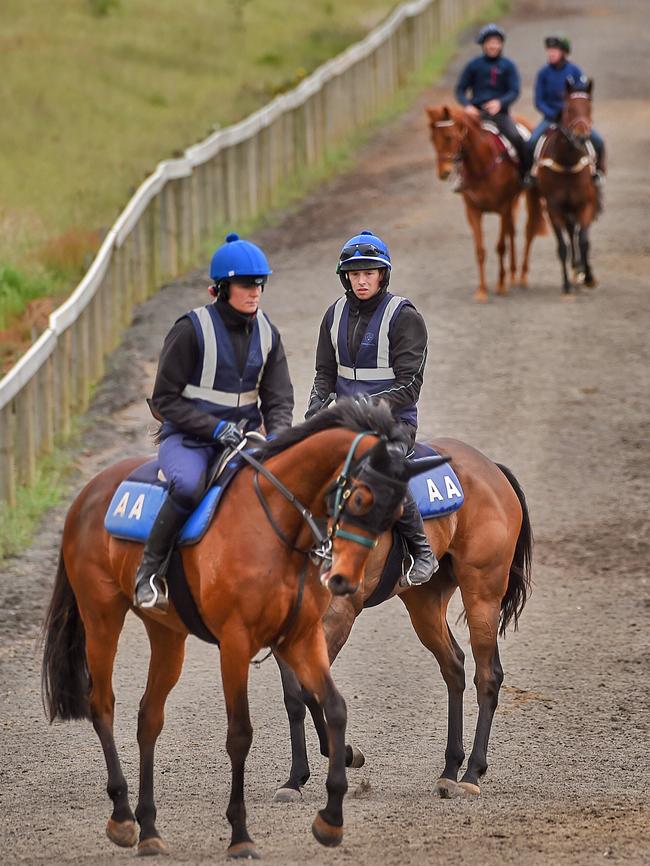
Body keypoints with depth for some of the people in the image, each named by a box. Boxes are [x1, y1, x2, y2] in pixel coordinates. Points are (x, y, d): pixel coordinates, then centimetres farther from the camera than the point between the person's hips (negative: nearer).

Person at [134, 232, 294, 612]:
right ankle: (150, 571, -21)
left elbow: (279, 400, 7)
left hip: (243, 437, 5)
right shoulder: (192, 329, -11)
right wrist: (216, 428, -19)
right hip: (187, 437, -5)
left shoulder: (267, 334, 6)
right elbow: (165, 400, -9)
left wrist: (277, 439, -15)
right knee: (189, 485, -37)